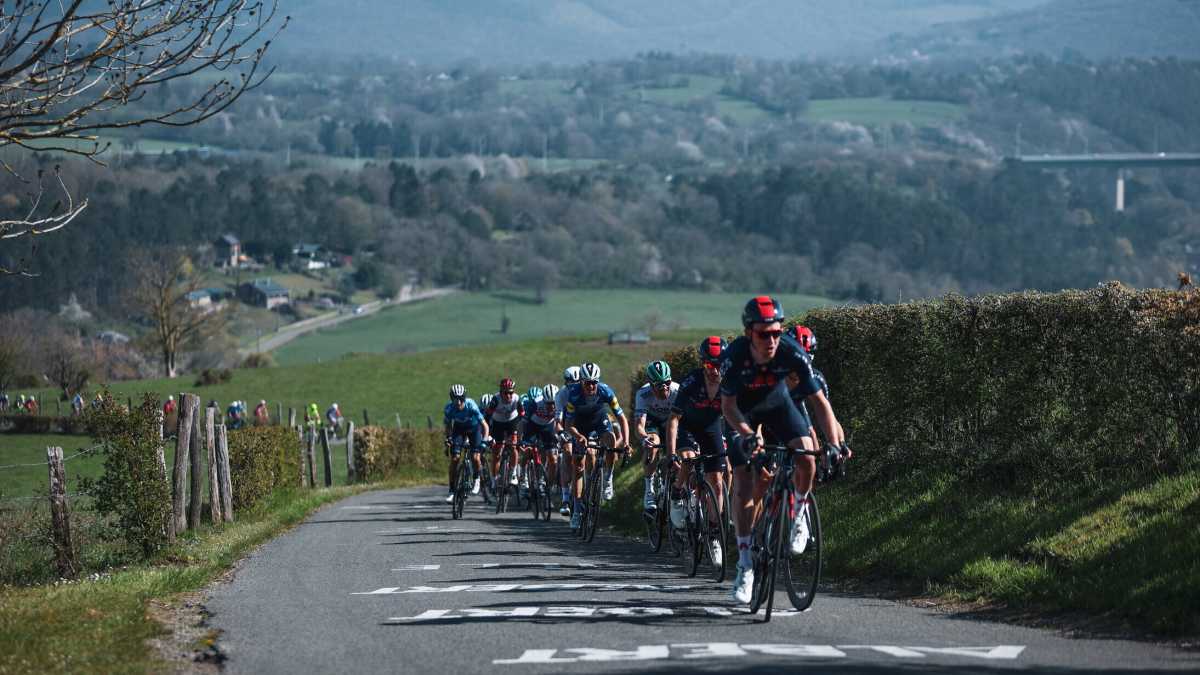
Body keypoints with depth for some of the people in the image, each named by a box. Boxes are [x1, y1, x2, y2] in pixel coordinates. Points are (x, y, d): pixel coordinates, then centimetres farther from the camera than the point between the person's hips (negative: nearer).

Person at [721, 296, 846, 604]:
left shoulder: (792, 353, -31)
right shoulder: (734, 356, -34)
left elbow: (819, 401, -26)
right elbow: (728, 406, -24)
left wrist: (835, 445, -35)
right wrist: (748, 435, -42)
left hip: (777, 403, 1)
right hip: (743, 410, -1)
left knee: (807, 459, -25)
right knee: (744, 486, -9)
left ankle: (799, 516, 3)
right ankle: (745, 564, -1)